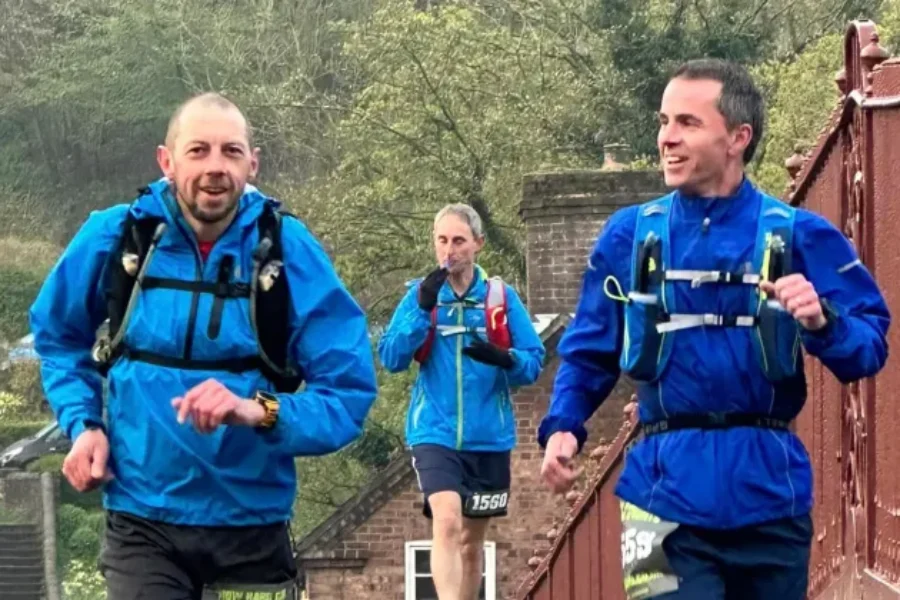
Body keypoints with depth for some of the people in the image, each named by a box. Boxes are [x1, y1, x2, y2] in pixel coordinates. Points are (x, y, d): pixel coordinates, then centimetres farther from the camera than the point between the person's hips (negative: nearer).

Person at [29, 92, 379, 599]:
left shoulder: (289, 250, -9)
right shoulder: (115, 237, -5)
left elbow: (349, 394, -10)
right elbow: (58, 335, 14)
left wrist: (260, 412, -28)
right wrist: (83, 423, -2)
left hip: (254, 522, 1)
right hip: (143, 521, 0)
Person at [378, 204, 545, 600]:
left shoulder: (502, 298, 2)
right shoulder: (419, 295, 2)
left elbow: (534, 362, 0)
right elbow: (391, 358, -7)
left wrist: (504, 358, -22)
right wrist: (423, 310, -20)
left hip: (489, 437, 2)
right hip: (435, 433, -2)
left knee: (471, 541, 13)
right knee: (446, 523, -22)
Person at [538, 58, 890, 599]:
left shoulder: (798, 235, -1)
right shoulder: (630, 234, 4)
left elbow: (871, 346, -1)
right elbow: (591, 351, 12)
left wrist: (822, 322, -22)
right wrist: (563, 427, -4)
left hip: (769, 492, 0)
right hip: (668, 492, 0)